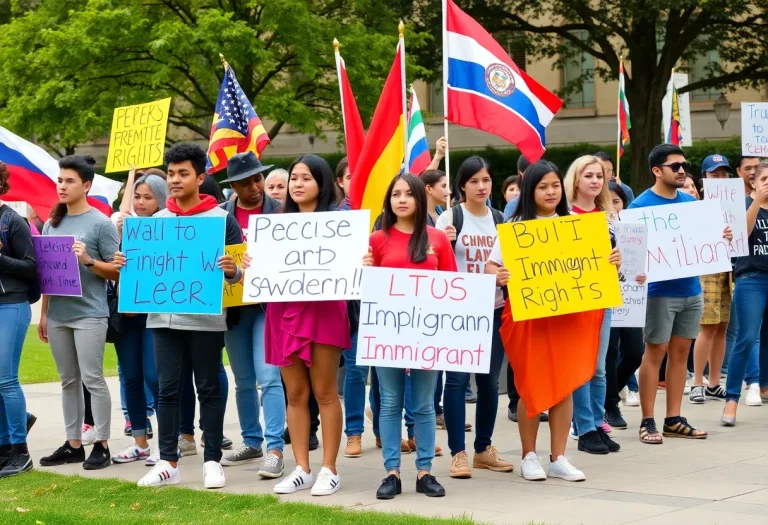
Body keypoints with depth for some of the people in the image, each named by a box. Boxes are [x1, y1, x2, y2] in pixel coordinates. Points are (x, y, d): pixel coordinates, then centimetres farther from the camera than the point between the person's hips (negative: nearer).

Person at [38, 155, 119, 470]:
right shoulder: (51, 224, 12)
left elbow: (117, 270, -6)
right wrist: (43, 313, 14)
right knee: (68, 381, 11)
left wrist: (88, 260, -21)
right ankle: (73, 444, 17)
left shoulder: (100, 223, -6)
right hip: (58, 315, 6)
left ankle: (101, 445, 1)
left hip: (89, 314, -6)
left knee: (92, 379, -5)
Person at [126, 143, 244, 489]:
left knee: (208, 389, 4)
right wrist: (125, 264, -3)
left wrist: (232, 270, -24)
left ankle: (212, 461, 10)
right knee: (167, 390, 6)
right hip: (164, 317, 4)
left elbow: (238, 270, -2)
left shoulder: (222, 218, -1)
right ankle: (167, 463, 11)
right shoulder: (157, 220, 11)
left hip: (206, 318, -4)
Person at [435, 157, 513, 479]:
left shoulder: (500, 219, 10)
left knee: (489, 379, 8)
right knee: (458, 379, -5)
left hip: (493, 308, 4)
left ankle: (484, 449, 19)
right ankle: (458, 453, -1)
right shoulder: (450, 217, -2)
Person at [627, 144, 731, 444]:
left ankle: (674, 419, 15)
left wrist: (721, 238, -1)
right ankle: (647, 422, 3)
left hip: (691, 290, 6)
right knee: (655, 352, -2)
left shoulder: (690, 202, 11)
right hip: (660, 291, -6)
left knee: (680, 352, 9)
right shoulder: (641, 205, -8)